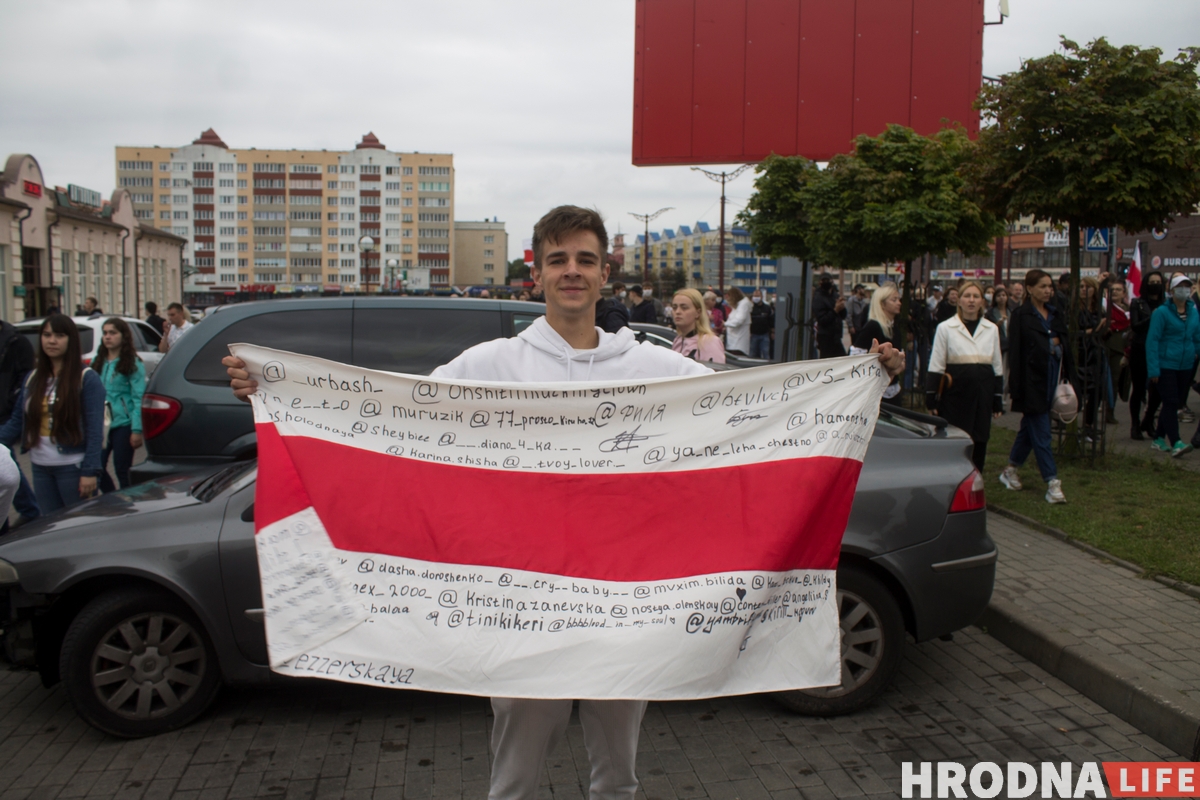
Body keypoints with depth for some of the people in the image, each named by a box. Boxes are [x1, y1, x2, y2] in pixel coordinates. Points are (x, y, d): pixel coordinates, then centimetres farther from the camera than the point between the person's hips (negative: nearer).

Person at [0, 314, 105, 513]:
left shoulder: (87, 379, -8)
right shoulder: (33, 378, 9)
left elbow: (95, 430, -12)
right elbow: (17, 421, 10)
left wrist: (90, 471, -18)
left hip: (73, 468, -6)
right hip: (40, 468, 6)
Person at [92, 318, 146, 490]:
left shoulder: (133, 364, -3)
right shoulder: (98, 362, 13)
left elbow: (138, 399, -8)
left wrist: (136, 430, -14)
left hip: (123, 424, -5)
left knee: (122, 470, 0)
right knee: (97, 468, 3)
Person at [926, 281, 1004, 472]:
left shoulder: (992, 329, 10)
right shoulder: (945, 328, 0)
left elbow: (997, 367, 14)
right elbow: (936, 367, -1)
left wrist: (998, 400, 11)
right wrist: (931, 398, -6)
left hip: (982, 394, 3)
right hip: (955, 394, -3)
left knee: (979, 444, 6)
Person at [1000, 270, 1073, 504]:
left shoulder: (1057, 315, 12)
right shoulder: (1021, 316, -7)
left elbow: (1065, 347, 14)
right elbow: (1015, 353, -10)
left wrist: (1068, 378, 7)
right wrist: (1017, 387, -15)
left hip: (1052, 378, 7)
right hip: (1032, 381, -6)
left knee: (1030, 427, 15)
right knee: (1041, 433, -5)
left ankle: (1010, 470, 30)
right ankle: (1052, 483, -4)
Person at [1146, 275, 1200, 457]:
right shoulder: (1162, 312, -8)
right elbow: (1152, 340, -10)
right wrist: (1153, 369, -15)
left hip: (1185, 367, 6)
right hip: (1166, 366, -6)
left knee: (1174, 403, 11)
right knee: (1171, 403, -11)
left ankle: (1159, 438, 22)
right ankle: (1175, 443, -16)